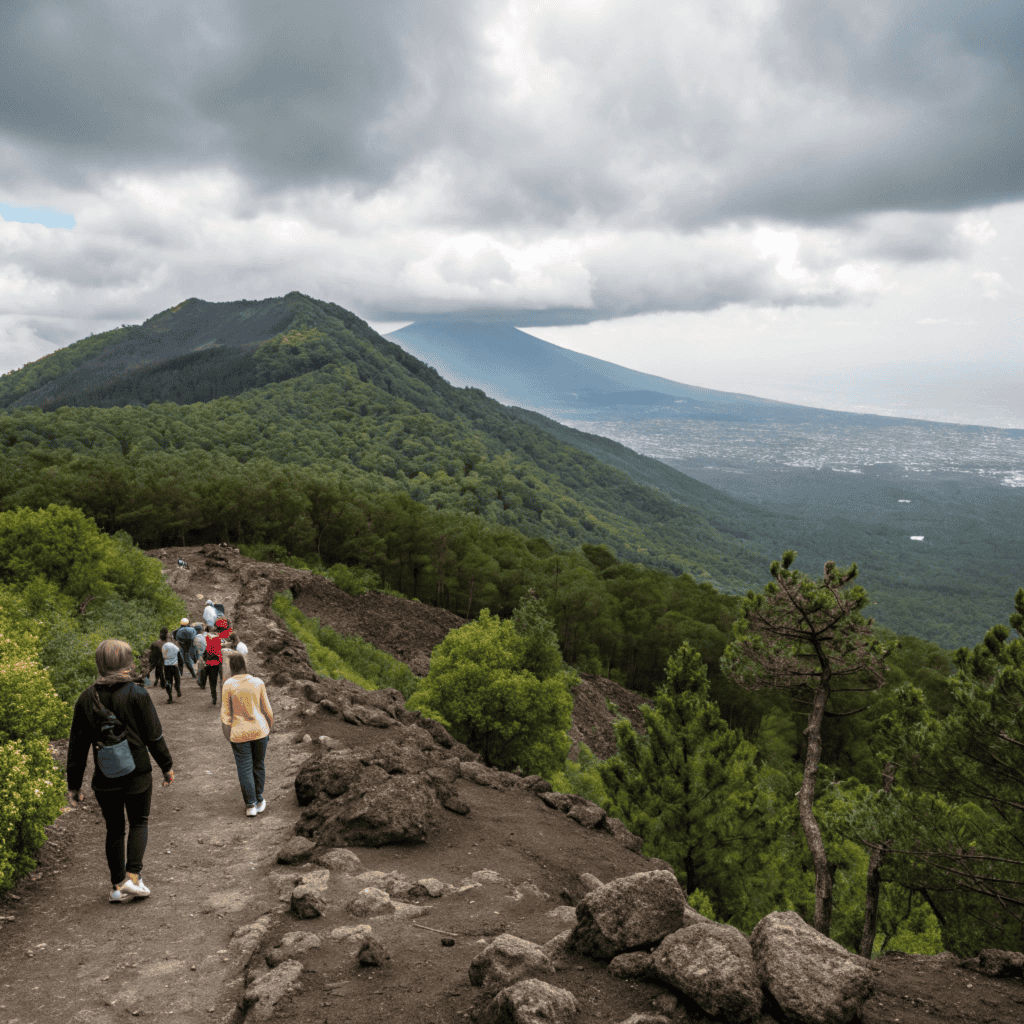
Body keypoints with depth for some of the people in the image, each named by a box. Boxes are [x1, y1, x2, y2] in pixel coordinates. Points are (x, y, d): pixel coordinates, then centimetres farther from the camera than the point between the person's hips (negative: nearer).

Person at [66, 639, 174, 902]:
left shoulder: (87, 698, 0)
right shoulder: (136, 693, -11)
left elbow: (77, 745, 3)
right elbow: (154, 735, -8)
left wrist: (74, 784, 9)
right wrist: (167, 766, 5)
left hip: (104, 777, 3)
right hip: (137, 772, -3)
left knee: (114, 828, 16)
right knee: (139, 822, 15)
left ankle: (117, 885, 19)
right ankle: (133, 876, 3)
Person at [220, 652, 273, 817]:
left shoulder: (227, 685, -11)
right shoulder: (258, 683, -4)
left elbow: (225, 714, -8)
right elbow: (267, 710, 1)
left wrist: (228, 736, 2)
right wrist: (269, 730, 14)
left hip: (239, 733, -2)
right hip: (259, 729, 2)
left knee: (245, 769, 7)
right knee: (259, 766, 17)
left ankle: (251, 805, 7)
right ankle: (259, 801, 24)